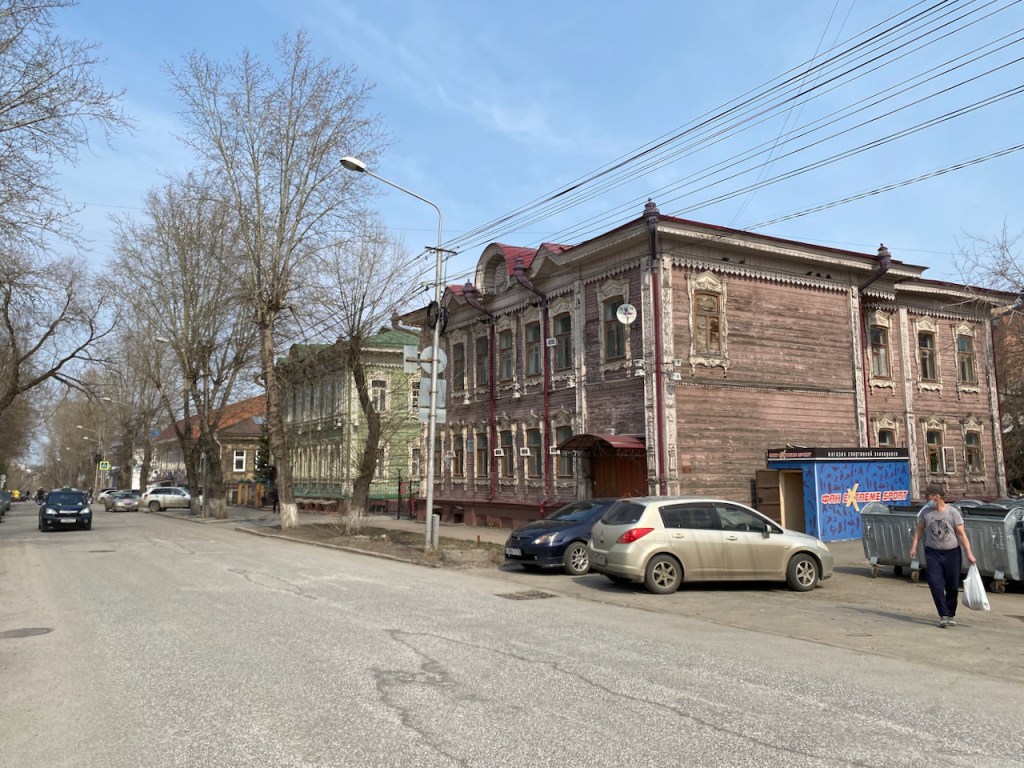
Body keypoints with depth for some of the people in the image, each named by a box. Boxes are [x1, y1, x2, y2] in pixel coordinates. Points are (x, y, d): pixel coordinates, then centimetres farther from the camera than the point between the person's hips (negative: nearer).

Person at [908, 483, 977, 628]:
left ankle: (951, 615, 24)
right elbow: (919, 530, 7)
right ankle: (943, 615, -6)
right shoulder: (925, 512, 1)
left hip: (952, 552, -1)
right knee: (936, 585, -10)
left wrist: (969, 554, -11)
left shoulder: (953, 512, -7)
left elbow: (961, 534, -7)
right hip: (932, 553, 1)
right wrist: (914, 547, -2)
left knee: (952, 586, 7)